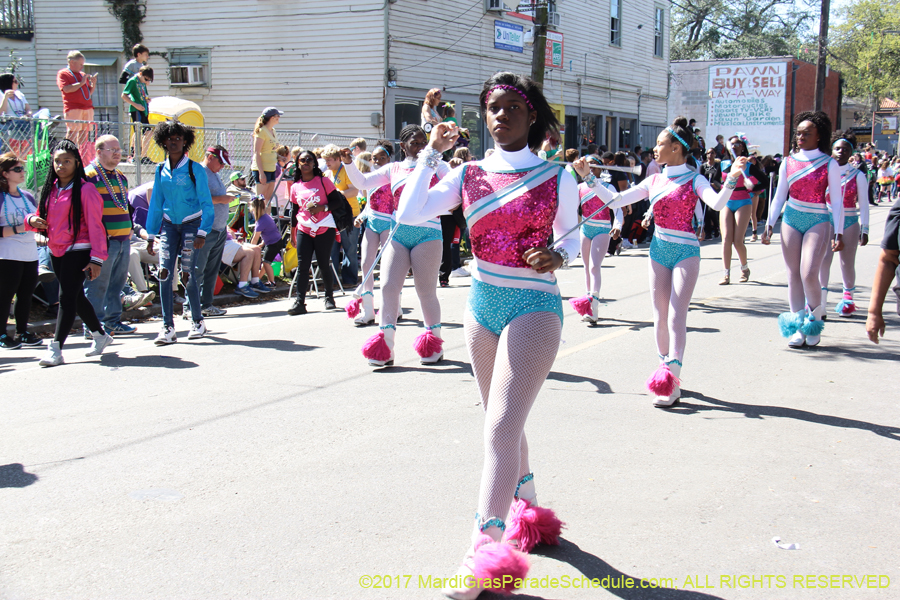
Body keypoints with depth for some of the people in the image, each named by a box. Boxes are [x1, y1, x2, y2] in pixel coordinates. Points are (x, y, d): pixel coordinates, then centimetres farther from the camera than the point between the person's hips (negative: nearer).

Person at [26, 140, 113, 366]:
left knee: (67, 298, -11)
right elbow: (42, 218, 20)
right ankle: (100, 335, 34)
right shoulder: (51, 189, 12)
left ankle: (55, 349, -11)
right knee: (76, 297, 17)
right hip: (56, 251, 8)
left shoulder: (85, 190, -10)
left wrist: (96, 259, -17)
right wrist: (32, 220, -6)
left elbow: (95, 226, -12)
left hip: (78, 251, -8)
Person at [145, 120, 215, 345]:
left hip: (190, 224, -3)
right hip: (168, 224, 4)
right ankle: (168, 328, -4)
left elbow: (206, 204, -6)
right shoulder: (161, 170, 6)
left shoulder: (195, 170, -6)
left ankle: (198, 322, 15)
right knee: (164, 273, -8)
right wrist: (151, 234, 10)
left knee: (188, 274, -5)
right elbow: (155, 203, 12)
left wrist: (202, 232, -15)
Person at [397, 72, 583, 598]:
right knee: (505, 422, 18)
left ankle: (486, 554, -18)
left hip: (534, 308, -5)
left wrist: (557, 256, -15)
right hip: (483, 304, 5)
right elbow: (410, 213, -6)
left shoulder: (557, 177, -2)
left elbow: (571, 235, 7)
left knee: (502, 427, -16)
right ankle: (528, 510, 40)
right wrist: (432, 153, -5)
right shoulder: (469, 175, 4)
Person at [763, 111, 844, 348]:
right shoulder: (788, 162, 6)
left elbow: (836, 201, -1)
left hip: (818, 221, -3)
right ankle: (798, 326, 10)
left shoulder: (829, 164, -3)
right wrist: (769, 225, 8)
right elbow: (779, 196, 13)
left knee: (809, 274, -14)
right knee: (793, 274, 2)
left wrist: (838, 233, -6)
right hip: (791, 220, 4)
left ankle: (815, 319, 9)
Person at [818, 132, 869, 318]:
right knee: (823, 259, -13)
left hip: (850, 222, 0)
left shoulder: (858, 176, 2)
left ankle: (848, 299, 24)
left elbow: (863, 204, 4)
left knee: (847, 263, 7)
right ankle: (819, 301, -13)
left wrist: (864, 228, 0)